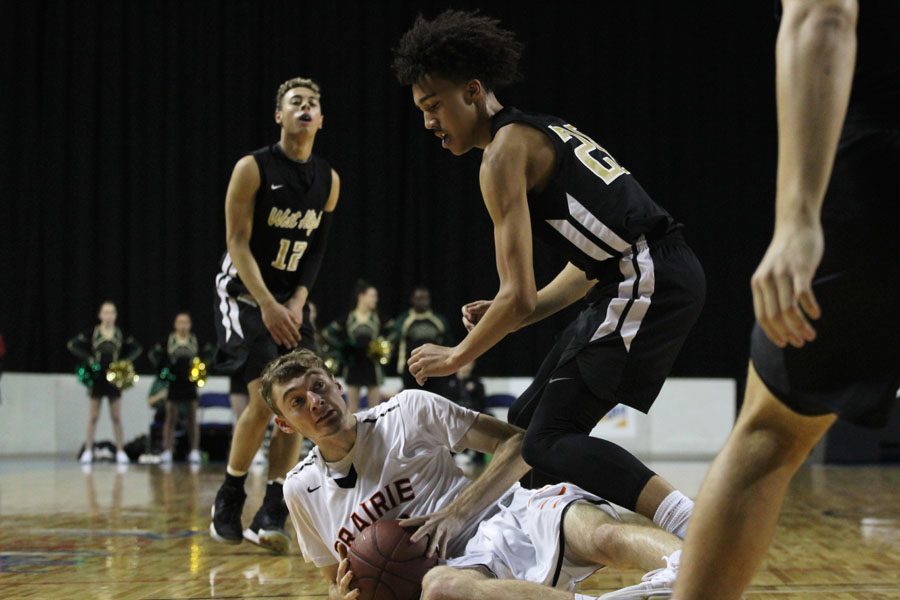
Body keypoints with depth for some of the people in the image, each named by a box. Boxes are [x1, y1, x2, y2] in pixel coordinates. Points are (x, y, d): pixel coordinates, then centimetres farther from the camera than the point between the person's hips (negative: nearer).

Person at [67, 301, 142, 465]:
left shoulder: (121, 334, 2)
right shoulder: (92, 333, -4)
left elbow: (137, 348, 10)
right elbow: (72, 345, -7)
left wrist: (126, 360, -6)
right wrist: (87, 359, -15)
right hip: (97, 378, -1)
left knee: (116, 417, 4)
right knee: (93, 417, 4)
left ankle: (120, 451, 7)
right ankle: (88, 451, 6)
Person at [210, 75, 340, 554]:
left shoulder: (329, 181, 5)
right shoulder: (253, 168, -11)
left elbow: (316, 251, 10)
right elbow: (237, 242, -14)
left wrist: (297, 301, -5)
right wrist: (268, 305, -22)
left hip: (290, 299, 6)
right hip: (245, 293, -5)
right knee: (264, 398, -17)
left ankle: (271, 515, -1)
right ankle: (228, 502, 0)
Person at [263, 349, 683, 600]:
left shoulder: (409, 411, 5)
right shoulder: (301, 489, 14)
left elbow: (518, 444, 3)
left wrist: (457, 513, -10)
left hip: (504, 518, 1)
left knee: (602, 535, -35)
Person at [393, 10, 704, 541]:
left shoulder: (505, 151, -7)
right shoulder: (545, 133, 23)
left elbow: (519, 295, -12)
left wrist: (458, 356, 3)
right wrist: (509, 317, 19)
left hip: (648, 281, -10)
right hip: (659, 276, 10)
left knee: (550, 440, -11)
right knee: (531, 422, 17)